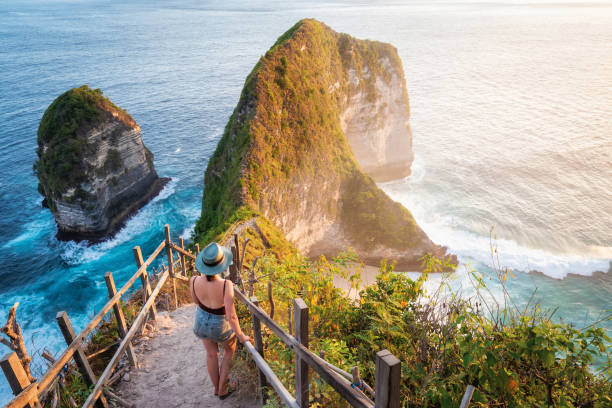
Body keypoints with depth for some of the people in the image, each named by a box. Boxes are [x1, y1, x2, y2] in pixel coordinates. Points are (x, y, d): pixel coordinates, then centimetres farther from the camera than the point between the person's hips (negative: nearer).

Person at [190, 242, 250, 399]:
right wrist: (241, 336, -19)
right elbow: (231, 316, -36)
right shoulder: (226, 285, -40)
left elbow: (196, 301, -5)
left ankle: (216, 387, 52)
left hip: (202, 321, 3)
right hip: (220, 326, -3)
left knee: (211, 353, 30)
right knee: (230, 348, 31)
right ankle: (223, 389, 39)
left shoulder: (194, 281, -27)